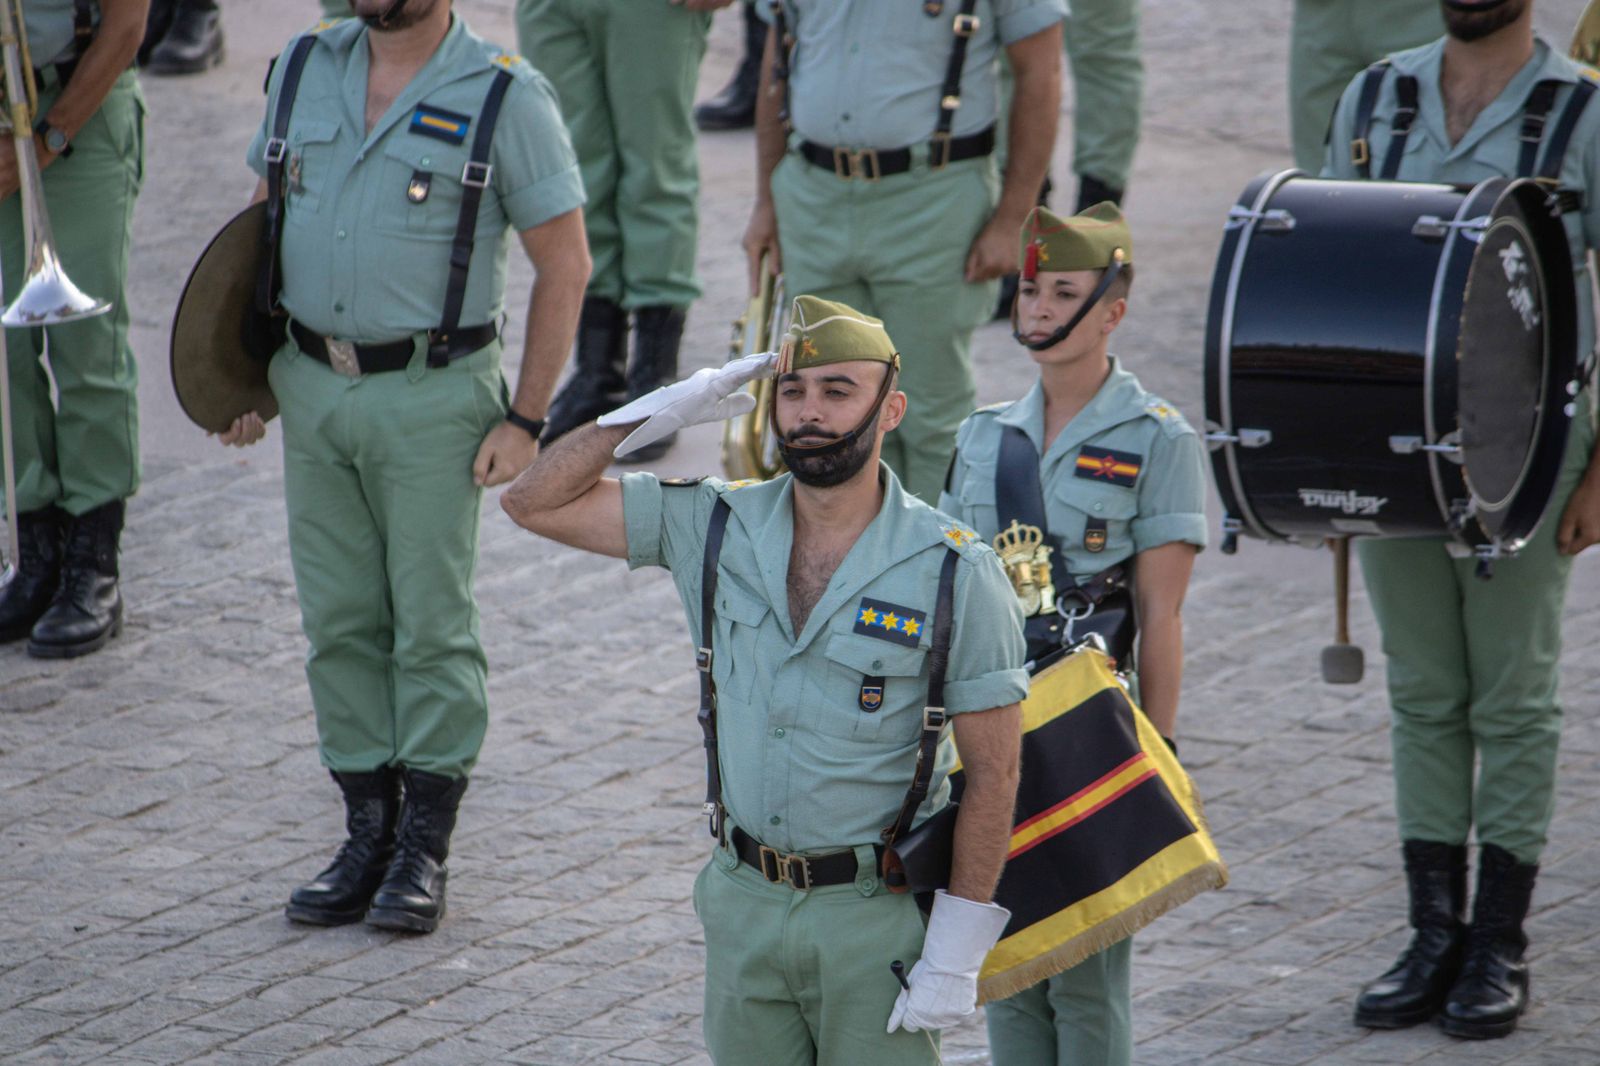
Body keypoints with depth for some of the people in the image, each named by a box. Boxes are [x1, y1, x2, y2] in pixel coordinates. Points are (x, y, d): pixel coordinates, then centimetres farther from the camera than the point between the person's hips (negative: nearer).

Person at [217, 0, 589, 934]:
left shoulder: (506, 99, -9)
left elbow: (565, 266, -6)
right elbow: (265, 218, 17)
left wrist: (526, 419, -10)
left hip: (435, 395, -5)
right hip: (312, 384, 5)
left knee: (432, 622, 0)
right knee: (340, 620, 8)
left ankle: (424, 852, 7)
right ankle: (368, 837, 17)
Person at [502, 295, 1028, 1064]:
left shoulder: (955, 574, -11)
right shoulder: (717, 527, 0)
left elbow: (992, 771, -9)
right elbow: (534, 502, 1)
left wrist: (955, 956, -12)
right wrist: (665, 412, -7)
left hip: (875, 916, -4)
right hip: (743, 905, 4)